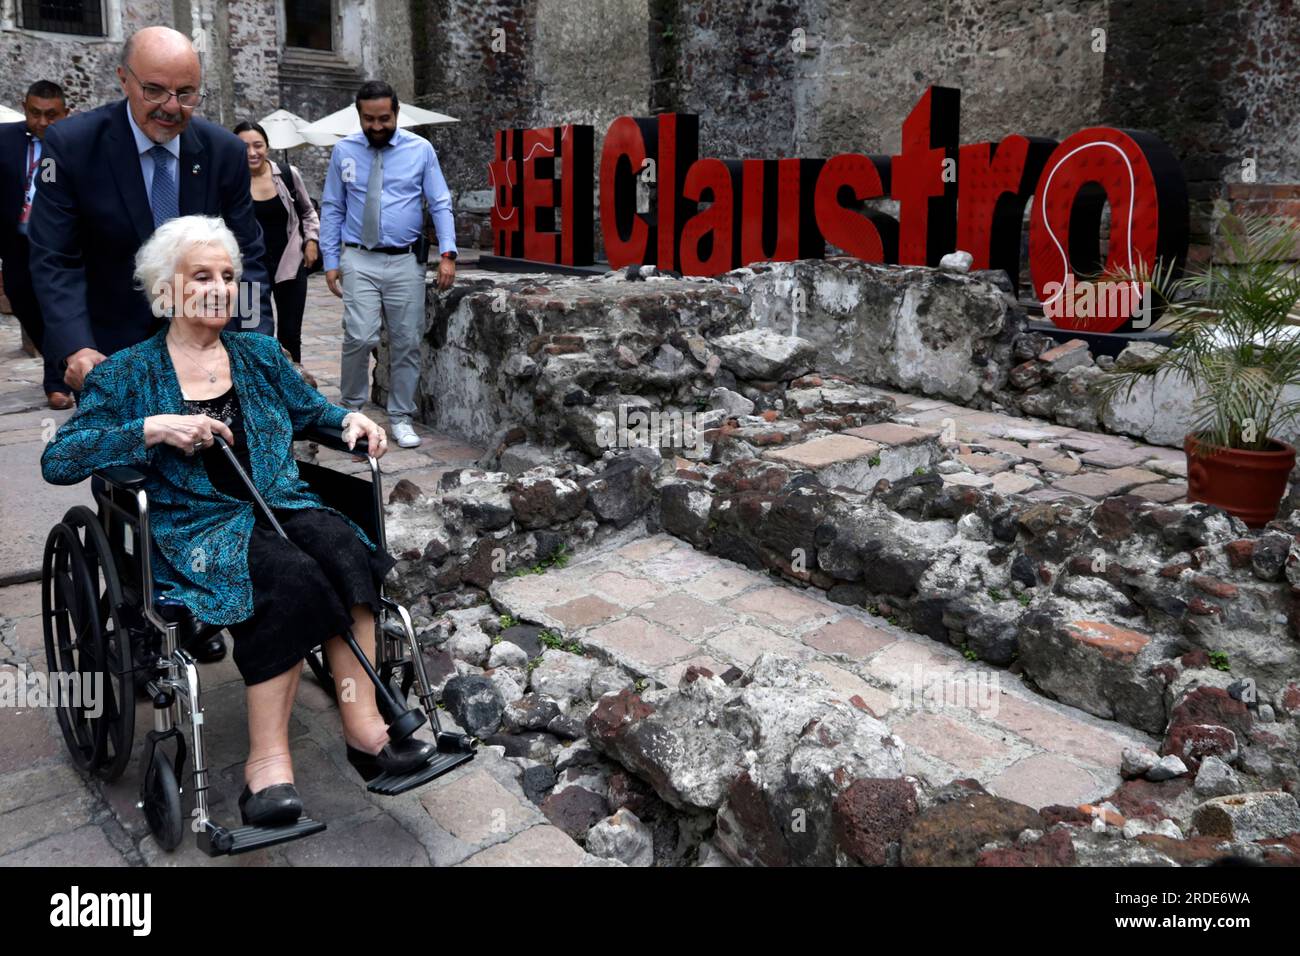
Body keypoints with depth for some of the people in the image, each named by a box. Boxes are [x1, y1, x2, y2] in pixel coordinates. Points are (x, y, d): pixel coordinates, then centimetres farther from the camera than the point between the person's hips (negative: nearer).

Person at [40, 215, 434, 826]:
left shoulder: (261, 354, 18)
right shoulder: (127, 374, 7)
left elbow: (311, 410, 29)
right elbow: (57, 461, -2)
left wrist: (351, 419, 6)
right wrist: (153, 429, -16)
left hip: (279, 504, 4)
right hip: (195, 528, -4)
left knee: (344, 550, -31)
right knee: (291, 575, -35)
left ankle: (364, 728, -30)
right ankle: (268, 763, -29)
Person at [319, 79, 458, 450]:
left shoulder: (421, 150, 2)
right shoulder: (344, 151, 5)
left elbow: (441, 205, 1)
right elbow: (332, 209, 9)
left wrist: (448, 253, -11)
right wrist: (331, 261, 2)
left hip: (405, 262, 1)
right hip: (359, 261, 0)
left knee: (406, 343, 5)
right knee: (360, 337, -13)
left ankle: (401, 419, 17)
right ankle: (351, 409, 8)